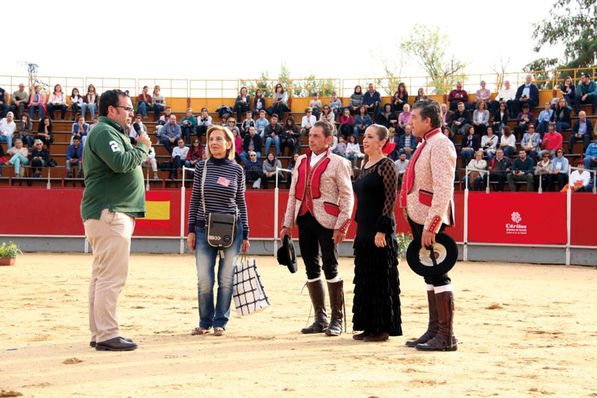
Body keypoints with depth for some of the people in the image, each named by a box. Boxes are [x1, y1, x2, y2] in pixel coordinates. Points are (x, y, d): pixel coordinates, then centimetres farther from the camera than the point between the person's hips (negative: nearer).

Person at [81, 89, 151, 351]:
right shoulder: (104, 132, -11)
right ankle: (107, 335, -12)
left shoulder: (113, 132, 24)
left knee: (103, 275, 12)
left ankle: (99, 334, 16)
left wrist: (138, 148, 10)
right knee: (112, 276, -12)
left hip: (115, 213, 11)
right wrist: (142, 147, -10)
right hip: (109, 214, -11)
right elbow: (121, 163, -24)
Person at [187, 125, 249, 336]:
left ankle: (220, 322, 14)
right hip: (204, 229, 0)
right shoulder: (202, 167, 4)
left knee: (226, 278, 2)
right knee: (204, 279, 0)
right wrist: (191, 230, 2)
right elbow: (194, 199, 7)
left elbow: (241, 202, 8)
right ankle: (205, 322, 15)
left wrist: (245, 234, 6)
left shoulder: (236, 170, 4)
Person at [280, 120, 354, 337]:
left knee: (330, 269, -5)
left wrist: (341, 226, -13)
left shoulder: (338, 163, -2)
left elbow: (347, 197, -5)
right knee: (312, 270, 7)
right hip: (304, 220, 6)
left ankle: (336, 320, 2)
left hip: (326, 221, -6)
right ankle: (320, 319, 15)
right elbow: (293, 194, 18)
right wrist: (287, 224, 13)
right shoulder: (301, 161, 16)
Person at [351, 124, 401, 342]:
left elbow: (390, 200, -16)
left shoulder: (386, 165, -11)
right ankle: (369, 326, 17)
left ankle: (382, 328, 3)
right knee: (364, 278, 11)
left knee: (380, 279, -3)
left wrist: (382, 230, -21)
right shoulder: (365, 165, 15)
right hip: (364, 229, 9)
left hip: (379, 229, -9)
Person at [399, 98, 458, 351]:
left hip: (431, 219, -10)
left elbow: (443, 189, -21)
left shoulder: (440, 145, -13)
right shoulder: (426, 145, 18)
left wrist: (431, 225, -25)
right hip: (420, 219, 10)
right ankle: (434, 331, 18)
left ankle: (446, 337, -7)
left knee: (437, 275, -9)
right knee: (430, 274, 12)